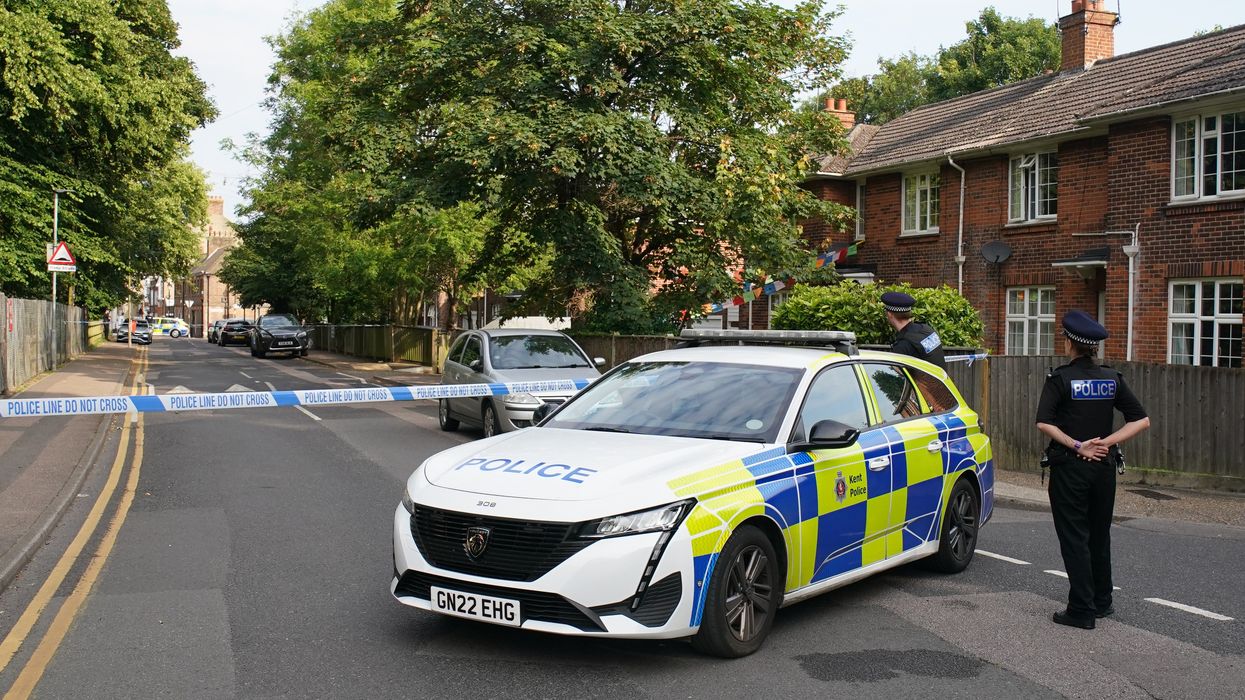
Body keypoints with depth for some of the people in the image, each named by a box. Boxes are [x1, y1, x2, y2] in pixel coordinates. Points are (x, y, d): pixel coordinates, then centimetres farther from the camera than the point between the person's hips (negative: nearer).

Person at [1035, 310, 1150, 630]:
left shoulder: (1060, 378, -9)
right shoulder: (1112, 379, 4)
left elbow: (1044, 423, -20)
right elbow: (1141, 420, 1)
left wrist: (1077, 446, -14)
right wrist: (1108, 442, -6)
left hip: (1070, 468, -5)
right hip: (1105, 466, 5)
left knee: (1074, 538, 1)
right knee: (1099, 536, 18)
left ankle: (1082, 610, 1)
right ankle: (1102, 601, 29)